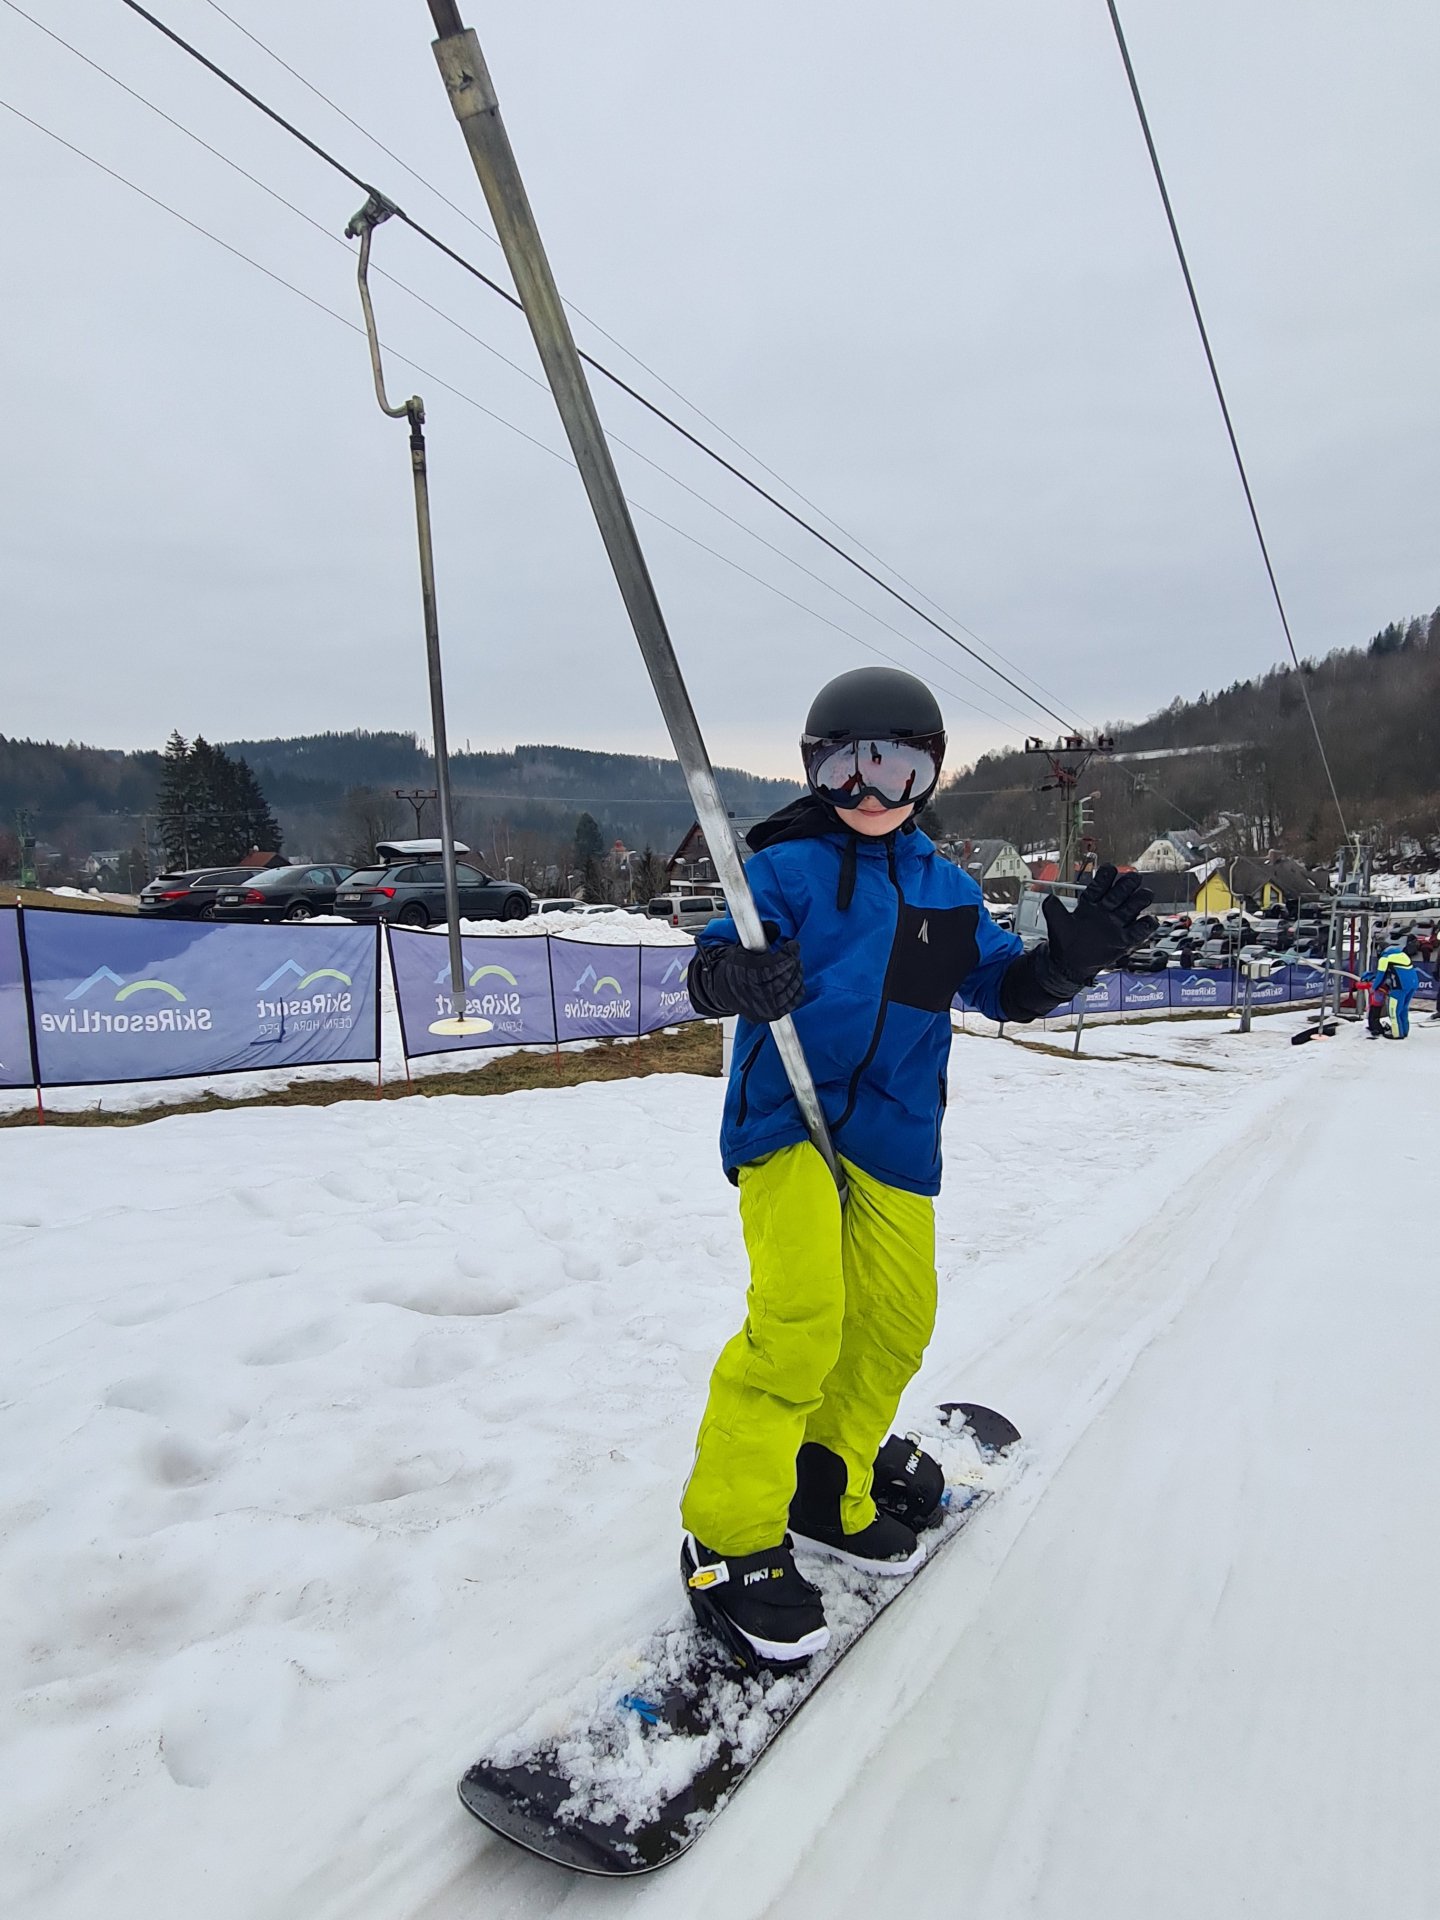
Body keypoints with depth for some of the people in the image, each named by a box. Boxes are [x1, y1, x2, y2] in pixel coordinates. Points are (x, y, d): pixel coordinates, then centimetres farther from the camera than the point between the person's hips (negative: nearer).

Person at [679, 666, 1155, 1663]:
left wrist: (1071, 956, -8)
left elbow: (1003, 985, 12)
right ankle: (731, 1537, -1)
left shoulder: (947, 889, 13)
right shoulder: (788, 866, -2)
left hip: (892, 1131, 6)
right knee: (799, 1313, -18)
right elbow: (713, 961, -13)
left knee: (895, 1317, 10)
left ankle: (828, 1491, 32)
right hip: (786, 1112, -6)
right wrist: (737, 975, -37)